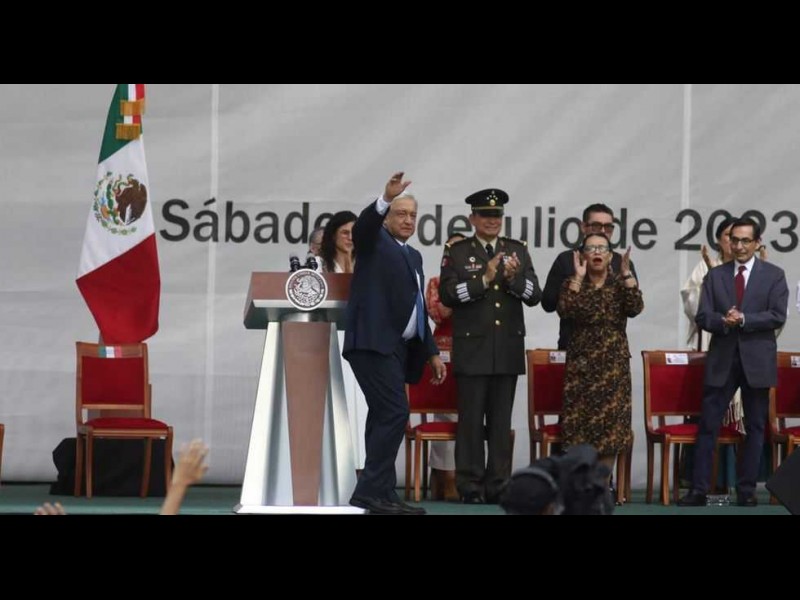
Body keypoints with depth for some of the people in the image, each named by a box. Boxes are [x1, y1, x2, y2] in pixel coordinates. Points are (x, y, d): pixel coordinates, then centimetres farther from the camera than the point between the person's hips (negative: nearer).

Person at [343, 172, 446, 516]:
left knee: (384, 416, 6)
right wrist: (386, 198, -39)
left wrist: (432, 352, 22)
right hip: (373, 342, -8)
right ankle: (371, 491, -15)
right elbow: (363, 224, -22)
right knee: (395, 412, -16)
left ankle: (380, 494, 5)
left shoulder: (414, 256, 24)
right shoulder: (374, 241, 2)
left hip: (397, 347, 8)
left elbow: (418, 308, 26)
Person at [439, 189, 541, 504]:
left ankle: (498, 485, 8)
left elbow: (534, 295, 5)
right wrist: (484, 279, -16)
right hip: (472, 348, -3)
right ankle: (470, 486, 2)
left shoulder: (518, 250, 11)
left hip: (508, 348, 3)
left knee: (501, 419, 4)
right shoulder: (457, 252, 3)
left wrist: (514, 277, -13)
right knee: (471, 419, -2)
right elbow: (447, 295, -8)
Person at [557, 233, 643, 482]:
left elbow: (635, 309, -13)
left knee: (610, 425, 0)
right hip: (581, 363, -1)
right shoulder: (573, 284, 5)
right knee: (579, 424, -4)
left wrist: (627, 275, -16)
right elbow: (564, 311, -15)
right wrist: (578, 277, -16)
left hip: (613, 365, 1)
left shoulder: (620, 283, 7)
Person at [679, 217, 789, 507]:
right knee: (708, 425, -2)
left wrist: (743, 319, -18)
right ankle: (698, 489, 1)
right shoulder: (715, 275, 8)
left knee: (755, 427, 5)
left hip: (757, 360, -1)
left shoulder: (774, 275, 2)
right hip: (721, 359, 1)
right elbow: (702, 317, 1)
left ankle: (747, 491, 11)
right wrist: (723, 321, -20)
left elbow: (778, 316, -8)